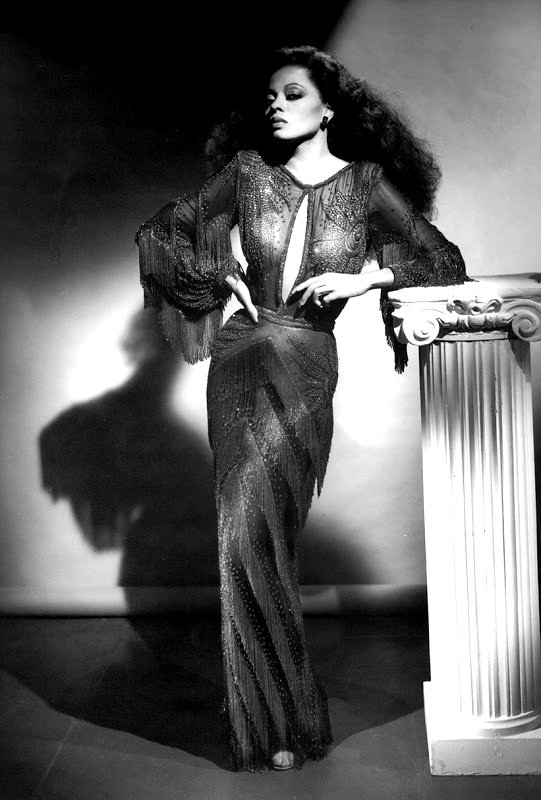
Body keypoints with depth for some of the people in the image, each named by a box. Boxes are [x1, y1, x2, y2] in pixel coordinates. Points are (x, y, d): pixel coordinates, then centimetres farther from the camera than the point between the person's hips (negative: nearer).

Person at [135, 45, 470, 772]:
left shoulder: (366, 183, 3)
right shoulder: (247, 170, 7)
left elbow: (443, 262, 3)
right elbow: (159, 233, 15)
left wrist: (364, 278, -9)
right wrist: (220, 275, 3)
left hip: (308, 368, -1)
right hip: (242, 356, 2)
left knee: (260, 531, -5)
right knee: (250, 531, -4)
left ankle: (272, 714, 15)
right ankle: (275, 716, 11)